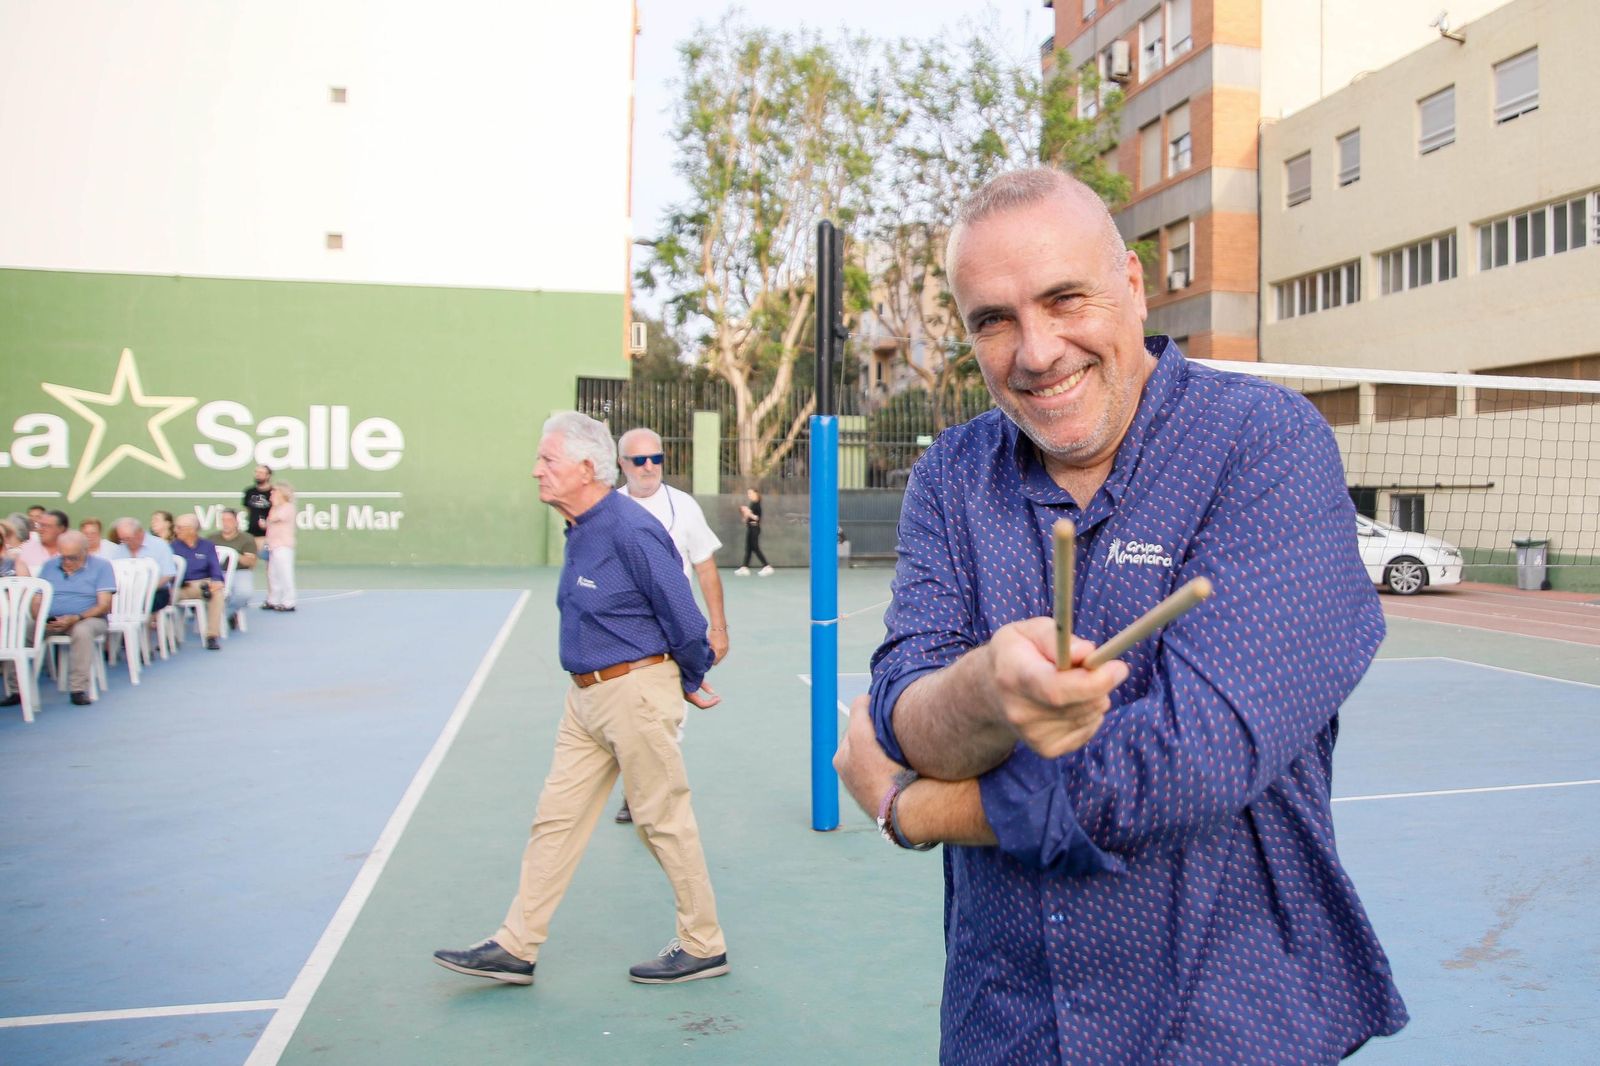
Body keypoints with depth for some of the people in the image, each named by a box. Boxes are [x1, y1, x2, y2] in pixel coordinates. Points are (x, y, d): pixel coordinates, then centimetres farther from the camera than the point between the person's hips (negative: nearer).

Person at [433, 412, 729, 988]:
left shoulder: (630, 530, -20)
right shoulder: (581, 530, 9)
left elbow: (684, 617, -16)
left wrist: (693, 683, -2)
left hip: (637, 692, -9)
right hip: (588, 696, 9)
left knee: (663, 820, 3)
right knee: (556, 816, 12)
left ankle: (704, 947, 20)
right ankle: (516, 947, 23)